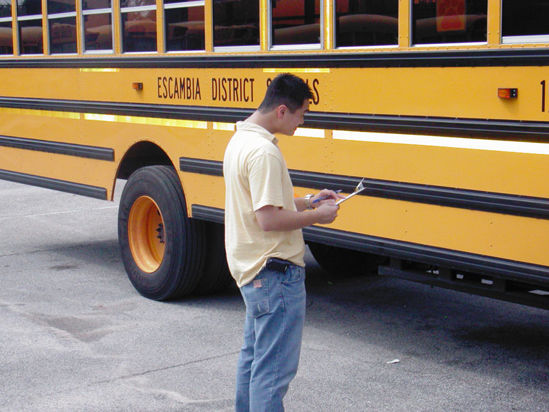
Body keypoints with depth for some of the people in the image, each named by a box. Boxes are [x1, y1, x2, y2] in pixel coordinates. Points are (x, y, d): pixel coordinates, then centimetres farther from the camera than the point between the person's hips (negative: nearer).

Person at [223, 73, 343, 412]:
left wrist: (307, 201, 11)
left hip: (251, 270, 11)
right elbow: (269, 220, -25)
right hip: (275, 272, -11)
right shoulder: (263, 152, -21)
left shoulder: (241, 139, 12)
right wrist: (316, 215, -13)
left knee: (253, 356, 20)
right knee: (274, 368, -6)